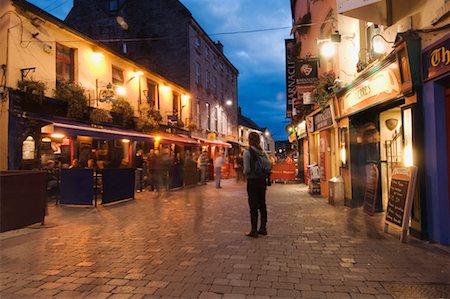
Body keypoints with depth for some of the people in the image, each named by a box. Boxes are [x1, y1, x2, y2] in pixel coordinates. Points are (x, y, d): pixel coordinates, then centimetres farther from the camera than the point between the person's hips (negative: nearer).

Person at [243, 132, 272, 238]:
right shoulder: (262, 152, 7)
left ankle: (254, 230, 5)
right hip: (262, 180, 6)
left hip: (252, 181, -6)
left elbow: (247, 169, -15)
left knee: (253, 206, -1)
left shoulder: (247, 152, -12)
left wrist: (245, 173, 5)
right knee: (262, 204, 14)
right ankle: (263, 228, 23)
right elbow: (269, 166, 4)